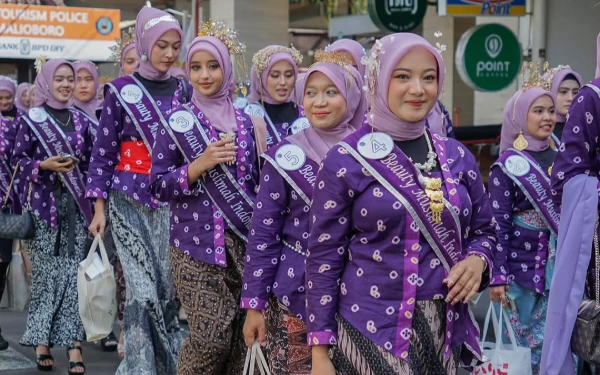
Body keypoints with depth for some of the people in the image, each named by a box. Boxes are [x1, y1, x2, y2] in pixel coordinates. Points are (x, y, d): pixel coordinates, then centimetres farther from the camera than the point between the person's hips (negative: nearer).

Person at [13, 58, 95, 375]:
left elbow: (89, 161, 13)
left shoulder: (80, 121, 11)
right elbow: (18, 161, 1)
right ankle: (41, 343, 5)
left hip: (75, 205, 3)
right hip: (43, 204, -2)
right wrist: (44, 165, -16)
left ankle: (73, 345, -6)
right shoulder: (31, 119, 1)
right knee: (45, 272, -2)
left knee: (74, 272, -3)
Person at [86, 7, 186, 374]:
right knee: (143, 288, -7)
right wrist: (99, 206, -4)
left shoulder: (184, 90, 8)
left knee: (170, 285, 2)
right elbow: (103, 151, 0)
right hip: (130, 199, -3)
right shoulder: (121, 90, -2)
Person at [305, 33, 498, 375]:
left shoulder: (458, 157, 6)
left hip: (444, 329, 5)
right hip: (372, 331, -4)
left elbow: (485, 230, 17)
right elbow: (324, 259, -6)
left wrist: (477, 260, -6)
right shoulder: (346, 161, -7)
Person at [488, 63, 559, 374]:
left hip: (565, 267, 5)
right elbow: (498, 225, -10)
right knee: (540, 349, 1)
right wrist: (498, 277, -15)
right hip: (526, 269, -5)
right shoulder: (507, 167, -6)